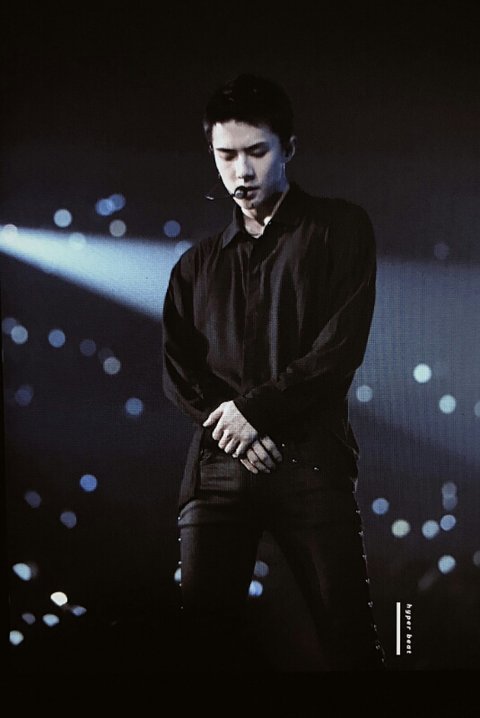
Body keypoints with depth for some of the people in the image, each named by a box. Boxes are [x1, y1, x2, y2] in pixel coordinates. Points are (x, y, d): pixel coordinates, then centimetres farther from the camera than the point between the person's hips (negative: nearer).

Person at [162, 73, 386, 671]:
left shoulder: (339, 229, 9)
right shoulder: (198, 263, 20)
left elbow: (343, 346, -2)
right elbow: (177, 372, 12)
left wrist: (253, 407, -8)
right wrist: (228, 426, -7)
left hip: (310, 460, -3)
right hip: (218, 465, 3)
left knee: (348, 639, -4)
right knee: (204, 632, -1)